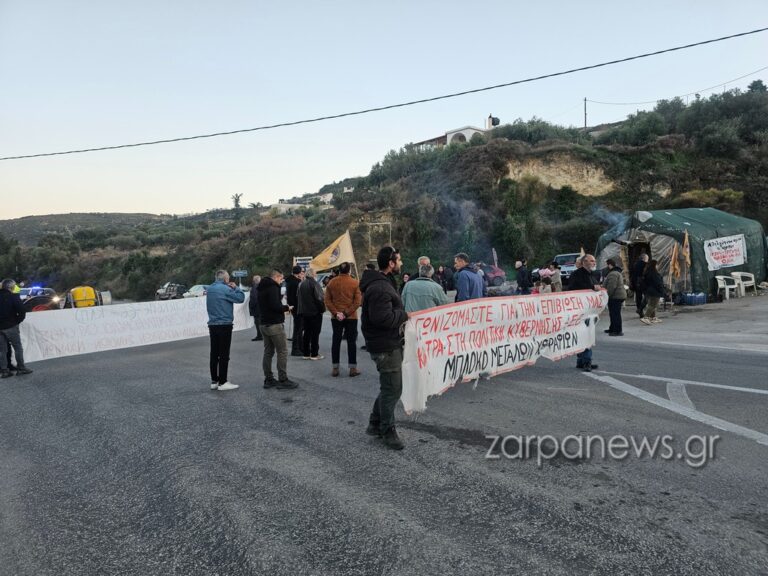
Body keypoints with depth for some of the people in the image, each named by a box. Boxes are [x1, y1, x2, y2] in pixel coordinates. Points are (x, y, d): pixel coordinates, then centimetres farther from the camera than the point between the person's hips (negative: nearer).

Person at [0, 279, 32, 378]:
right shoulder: (13, 296, -11)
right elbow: (21, 311, -18)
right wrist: (17, 321, -3)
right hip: (11, 327, -5)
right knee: (18, 348, 5)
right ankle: (21, 368, 6)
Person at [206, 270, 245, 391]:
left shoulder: (209, 289, 12)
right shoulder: (225, 289, -14)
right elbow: (240, 298, -13)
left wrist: (232, 288, 10)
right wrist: (235, 287, 2)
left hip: (212, 325, 8)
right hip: (224, 325, -8)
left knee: (214, 354, 11)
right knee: (224, 355, -3)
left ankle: (214, 381, 15)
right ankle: (222, 382, -1)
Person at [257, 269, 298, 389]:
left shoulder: (262, 288, 16)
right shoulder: (273, 287, -13)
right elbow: (275, 306, -23)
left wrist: (282, 308, 12)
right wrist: (286, 307, -5)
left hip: (264, 324, 9)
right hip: (275, 325, -9)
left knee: (268, 352, 11)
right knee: (282, 352, -5)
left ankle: (268, 379, 14)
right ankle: (283, 380, -5)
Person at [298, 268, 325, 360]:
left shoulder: (301, 284, 8)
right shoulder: (314, 283, -14)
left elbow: (299, 298, 13)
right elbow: (319, 298, -18)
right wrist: (322, 308, -7)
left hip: (304, 312, 7)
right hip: (315, 312, -7)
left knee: (307, 333, 13)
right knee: (315, 333, 0)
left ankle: (306, 353, 16)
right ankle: (314, 354, 3)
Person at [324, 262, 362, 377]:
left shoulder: (331, 283, 2)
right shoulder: (355, 283, -6)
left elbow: (327, 300, -2)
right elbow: (358, 301, -12)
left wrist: (336, 313, -7)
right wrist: (346, 313, -12)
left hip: (336, 317, 2)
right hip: (351, 317, -2)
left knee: (336, 341, 9)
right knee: (351, 342, 4)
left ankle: (335, 368, 11)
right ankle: (353, 368, 5)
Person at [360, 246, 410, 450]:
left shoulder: (381, 283, 14)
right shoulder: (380, 288, -22)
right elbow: (382, 318, -30)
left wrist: (400, 314, 5)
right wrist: (404, 315, -16)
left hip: (389, 343, 11)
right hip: (386, 346, -11)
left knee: (389, 387, 20)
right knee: (392, 389, 0)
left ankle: (375, 424, 32)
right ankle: (388, 431, 15)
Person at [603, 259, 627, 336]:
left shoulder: (613, 274, -18)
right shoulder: (617, 272, 19)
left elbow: (611, 287, -25)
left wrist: (607, 294, -19)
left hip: (616, 297, -11)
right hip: (619, 295, 11)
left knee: (615, 314, -8)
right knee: (613, 313, 19)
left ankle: (618, 331, -5)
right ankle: (612, 329, 29)